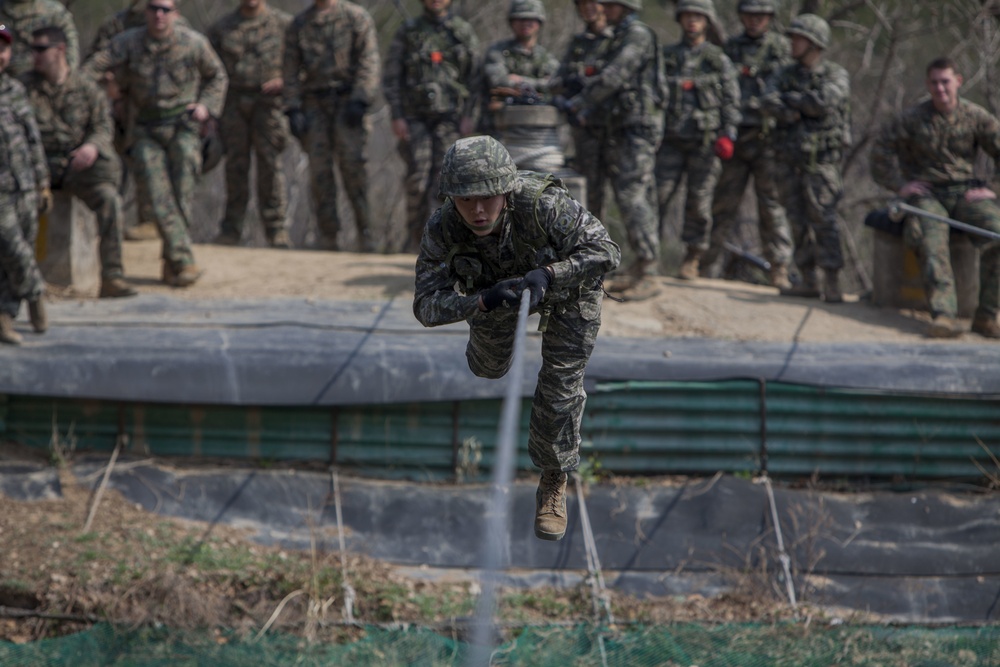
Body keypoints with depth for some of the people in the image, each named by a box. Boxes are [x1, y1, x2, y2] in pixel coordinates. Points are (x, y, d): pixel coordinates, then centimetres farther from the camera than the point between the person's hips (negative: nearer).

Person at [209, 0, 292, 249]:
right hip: (233, 103, 2)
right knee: (235, 165, -1)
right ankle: (231, 229, 3)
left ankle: (277, 230, -4)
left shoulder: (284, 24, 4)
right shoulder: (221, 28, 10)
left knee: (270, 164, -7)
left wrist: (285, 81, -10)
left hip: (268, 101, -2)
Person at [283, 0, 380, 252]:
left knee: (353, 164, -12)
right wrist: (293, 109, 1)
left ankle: (364, 232, -5)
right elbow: (290, 69, 10)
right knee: (319, 170, -2)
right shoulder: (300, 24, 11)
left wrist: (360, 100, -14)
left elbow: (368, 61, -4)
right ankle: (328, 237, 3)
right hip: (315, 105, 3)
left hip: (348, 101, -3)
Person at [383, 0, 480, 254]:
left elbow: (475, 78, 6)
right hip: (415, 116, 0)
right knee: (418, 176, -10)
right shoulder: (407, 32, 7)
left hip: (450, 117, 0)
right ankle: (414, 235, 3)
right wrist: (396, 116, -4)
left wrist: (468, 116, -4)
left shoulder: (464, 33, 8)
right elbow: (391, 78, 5)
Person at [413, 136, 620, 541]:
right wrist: (483, 301, -53)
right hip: (495, 284, 3)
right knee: (489, 366, 24)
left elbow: (605, 251, -39)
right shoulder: (442, 230, -38)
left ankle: (553, 485, 20)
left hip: (568, 281, -3)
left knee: (560, 387, -4)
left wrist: (547, 276, -53)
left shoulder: (543, 205, -46)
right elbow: (427, 306, -36)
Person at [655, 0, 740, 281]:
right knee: (658, 194, -7)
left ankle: (692, 260, 5)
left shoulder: (718, 59, 6)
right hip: (672, 139, 2)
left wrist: (727, 135, -8)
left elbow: (731, 99, 3)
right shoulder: (667, 56, 12)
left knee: (699, 200, -2)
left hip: (706, 140, -2)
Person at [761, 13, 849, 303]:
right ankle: (807, 281, 11)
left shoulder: (836, 75, 0)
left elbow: (824, 102, -19)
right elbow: (769, 102, -6)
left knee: (823, 219, -11)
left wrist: (791, 99, -7)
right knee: (799, 221, 6)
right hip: (788, 159, 5)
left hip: (821, 159, -5)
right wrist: (795, 112, -20)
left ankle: (832, 284, -12)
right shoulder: (785, 75, 12)